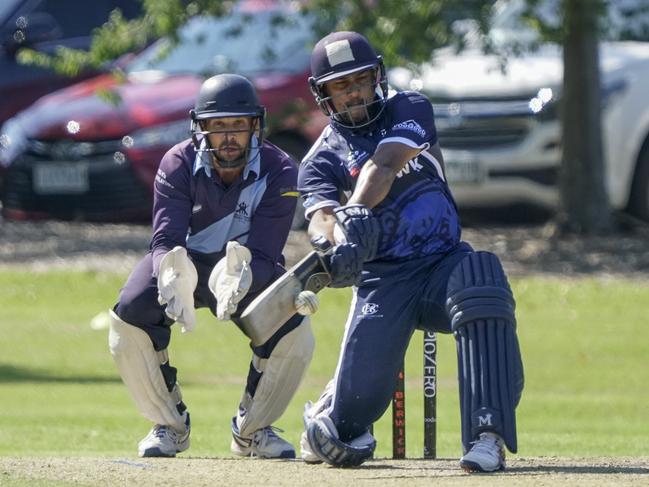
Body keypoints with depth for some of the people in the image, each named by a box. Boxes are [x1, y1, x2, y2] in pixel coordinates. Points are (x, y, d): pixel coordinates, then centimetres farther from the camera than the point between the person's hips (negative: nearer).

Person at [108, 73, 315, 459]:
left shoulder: (279, 172, -22)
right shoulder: (178, 165, -21)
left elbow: (264, 254, -29)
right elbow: (166, 240, -30)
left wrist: (240, 279, -55)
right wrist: (172, 279, -56)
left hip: (249, 270, 0)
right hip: (185, 263, 0)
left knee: (295, 333, -27)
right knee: (130, 318, -27)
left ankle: (253, 429, 1)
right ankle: (170, 426, -4)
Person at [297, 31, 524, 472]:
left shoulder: (410, 111, 5)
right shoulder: (321, 160, 4)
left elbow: (383, 166, -15)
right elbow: (320, 216, -17)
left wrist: (355, 213, -35)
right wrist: (340, 235, -42)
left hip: (443, 262, 0)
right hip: (382, 279, 0)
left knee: (483, 278, -36)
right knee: (359, 395, -17)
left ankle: (488, 436, -41)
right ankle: (328, 420, 26)